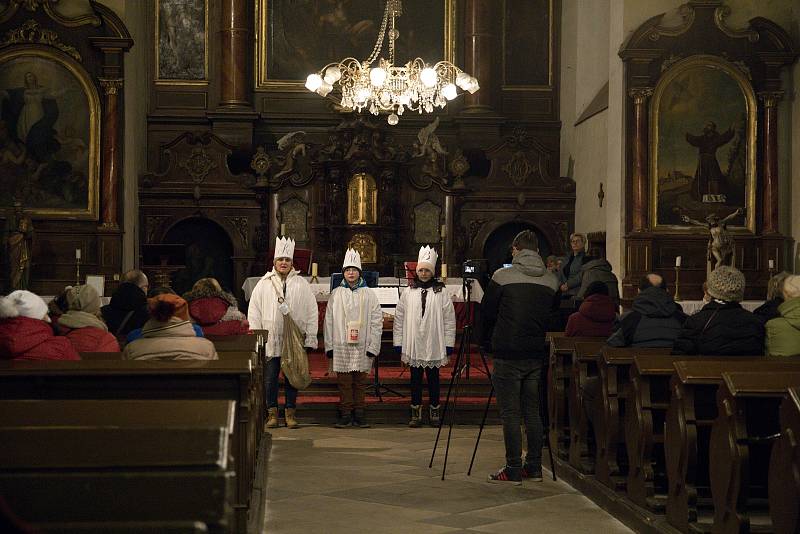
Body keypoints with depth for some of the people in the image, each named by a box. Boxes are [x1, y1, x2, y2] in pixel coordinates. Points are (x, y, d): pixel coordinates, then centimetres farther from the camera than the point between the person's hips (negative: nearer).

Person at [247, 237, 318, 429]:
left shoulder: (301, 284, 7)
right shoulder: (264, 284, 6)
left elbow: (312, 312, 6)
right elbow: (253, 311, 6)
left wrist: (310, 338, 0)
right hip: (270, 341, 0)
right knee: (270, 379, 1)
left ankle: (291, 413, 11)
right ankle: (272, 413, 9)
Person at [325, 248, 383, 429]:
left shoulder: (368, 294, 4)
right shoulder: (336, 294, 6)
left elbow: (377, 321, 2)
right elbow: (329, 321, 6)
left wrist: (373, 346, -5)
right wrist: (329, 346, 0)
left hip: (362, 346, 0)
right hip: (341, 346, 0)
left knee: (360, 382, 4)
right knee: (344, 382, 2)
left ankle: (359, 414, 11)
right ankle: (345, 415, 8)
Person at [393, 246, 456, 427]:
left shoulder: (441, 293, 0)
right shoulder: (408, 293, 3)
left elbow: (449, 320, 1)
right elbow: (399, 319, 5)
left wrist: (449, 344, -2)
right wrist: (398, 343, 2)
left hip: (434, 346, -1)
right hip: (413, 346, 1)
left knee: (433, 379, 8)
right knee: (415, 380, 6)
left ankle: (434, 412, 19)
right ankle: (416, 413, 15)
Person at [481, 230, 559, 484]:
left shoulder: (503, 277, -8)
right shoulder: (551, 281, 4)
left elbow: (487, 313, -1)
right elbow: (553, 317, 13)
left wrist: (487, 343, 14)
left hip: (507, 354, -4)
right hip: (536, 354, 4)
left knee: (510, 413, -1)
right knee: (532, 411, 13)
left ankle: (513, 470, 0)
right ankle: (534, 467, 16)